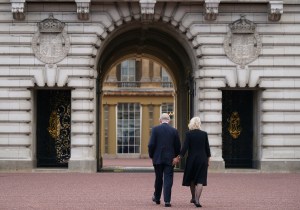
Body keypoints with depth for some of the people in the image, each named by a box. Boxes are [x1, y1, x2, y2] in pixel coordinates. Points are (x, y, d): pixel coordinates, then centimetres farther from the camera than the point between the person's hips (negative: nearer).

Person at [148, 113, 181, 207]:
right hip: (170, 159, 0)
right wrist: (175, 156, 17)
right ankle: (167, 200, -6)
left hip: (158, 158, 0)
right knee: (168, 179, 0)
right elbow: (178, 146, 2)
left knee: (158, 179, 14)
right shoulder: (174, 131, 0)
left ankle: (157, 198, 27)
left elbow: (151, 144, -8)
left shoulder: (155, 129, -5)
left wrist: (151, 155, 5)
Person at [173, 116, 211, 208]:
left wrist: (179, 157, -8)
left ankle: (193, 197, 29)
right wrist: (208, 159, 13)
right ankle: (197, 200, -11)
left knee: (191, 179, 19)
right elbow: (207, 148, 3)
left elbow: (185, 147, -13)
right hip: (202, 159, 0)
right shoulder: (204, 134, -1)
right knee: (200, 180, -1)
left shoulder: (188, 134, -7)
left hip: (192, 159, 0)